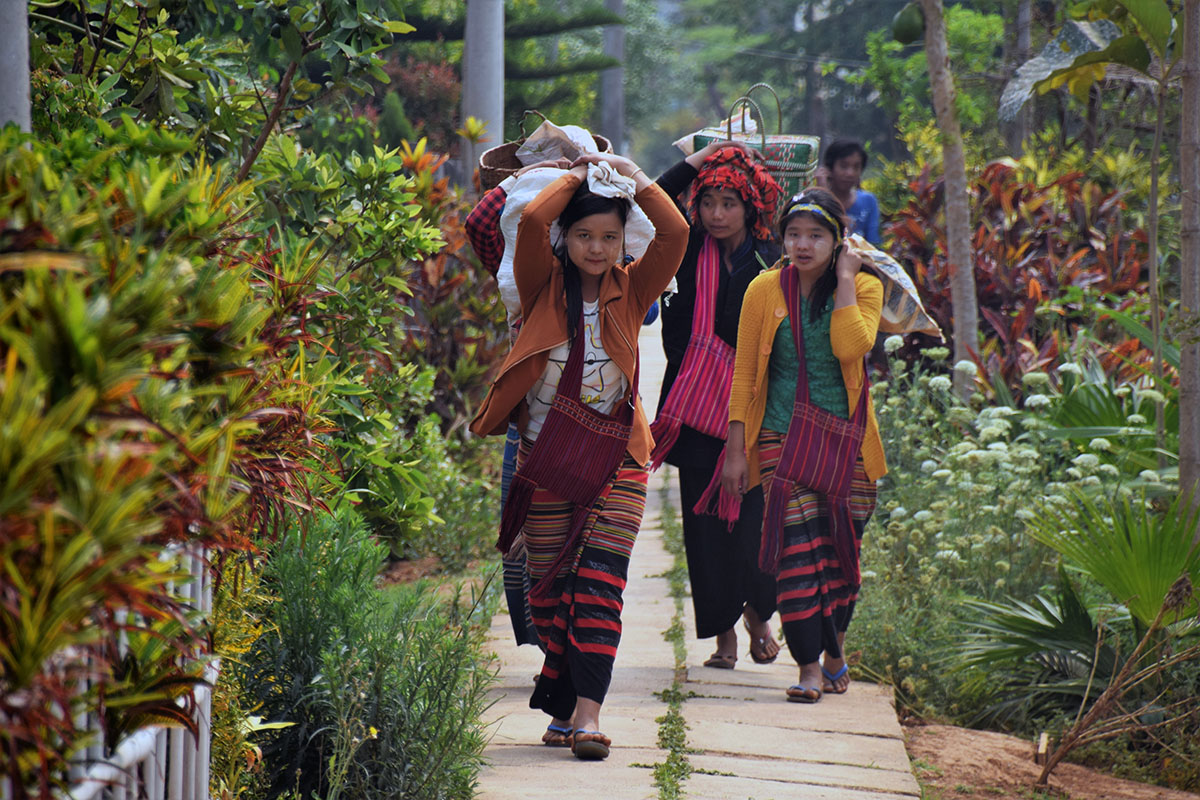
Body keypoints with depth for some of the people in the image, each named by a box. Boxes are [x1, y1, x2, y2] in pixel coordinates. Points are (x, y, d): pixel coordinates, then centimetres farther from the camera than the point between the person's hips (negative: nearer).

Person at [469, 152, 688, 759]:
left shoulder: (630, 290, 5)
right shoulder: (544, 286, 2)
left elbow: (675, 232, -10)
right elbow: (532, 219, -16)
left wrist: (632, 177, 1)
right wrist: (578, 176, -1)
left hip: (615, 460, -1)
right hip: (545, 457, 1)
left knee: (599, 584, -11)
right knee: (548, 588, 5)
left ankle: (587, 711, -17)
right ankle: (562, 707, 16)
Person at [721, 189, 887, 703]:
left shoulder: (864, 288, 3)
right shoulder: (765, 290, 3)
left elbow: (851, 346, -17)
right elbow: (744, 371, 5)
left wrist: (844, 280, -10)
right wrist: (736, 448, 1)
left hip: (846, 438, 1)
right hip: (783, 437, -1)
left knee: (840, 549, 6)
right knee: (797, 552, -11)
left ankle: (834, 646, 28)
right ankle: (809, 665, -9)